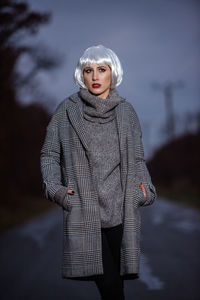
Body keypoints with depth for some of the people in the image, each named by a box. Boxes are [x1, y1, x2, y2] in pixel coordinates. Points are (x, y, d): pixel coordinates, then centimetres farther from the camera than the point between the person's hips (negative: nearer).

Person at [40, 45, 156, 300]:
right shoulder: (67, 110, 5)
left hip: (120, 210, 2)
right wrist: (54, 187, -5)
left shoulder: (126, 112, 11)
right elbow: (49, 154, 10)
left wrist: (145, 188, 2)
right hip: (83, 211, -2)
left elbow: (137, 159, 17)